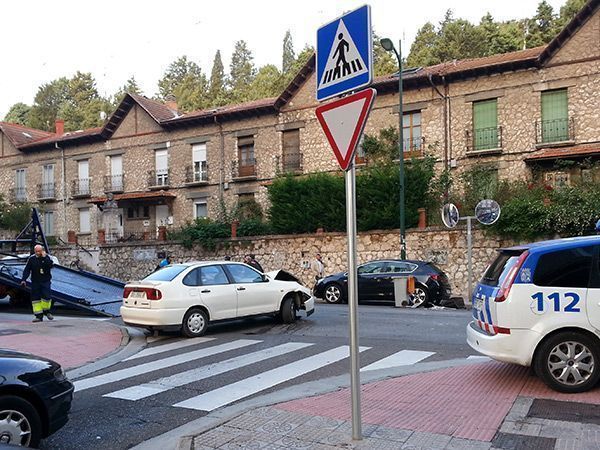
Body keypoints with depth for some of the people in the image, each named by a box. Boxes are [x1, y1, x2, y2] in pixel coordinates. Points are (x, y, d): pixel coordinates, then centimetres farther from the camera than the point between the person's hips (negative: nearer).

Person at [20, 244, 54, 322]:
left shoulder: (46, 257, -2)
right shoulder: (31, 258, 1)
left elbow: (51, 265, -18)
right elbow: (27, 270, 3)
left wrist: (44, 258, -22)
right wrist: (23, 279, -6)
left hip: (45, 281, -2)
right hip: (35, 282, 2)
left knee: (47, 296, -12)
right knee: (36, 298, 0)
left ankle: (46, 311, 13)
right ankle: (39, 316, 6)